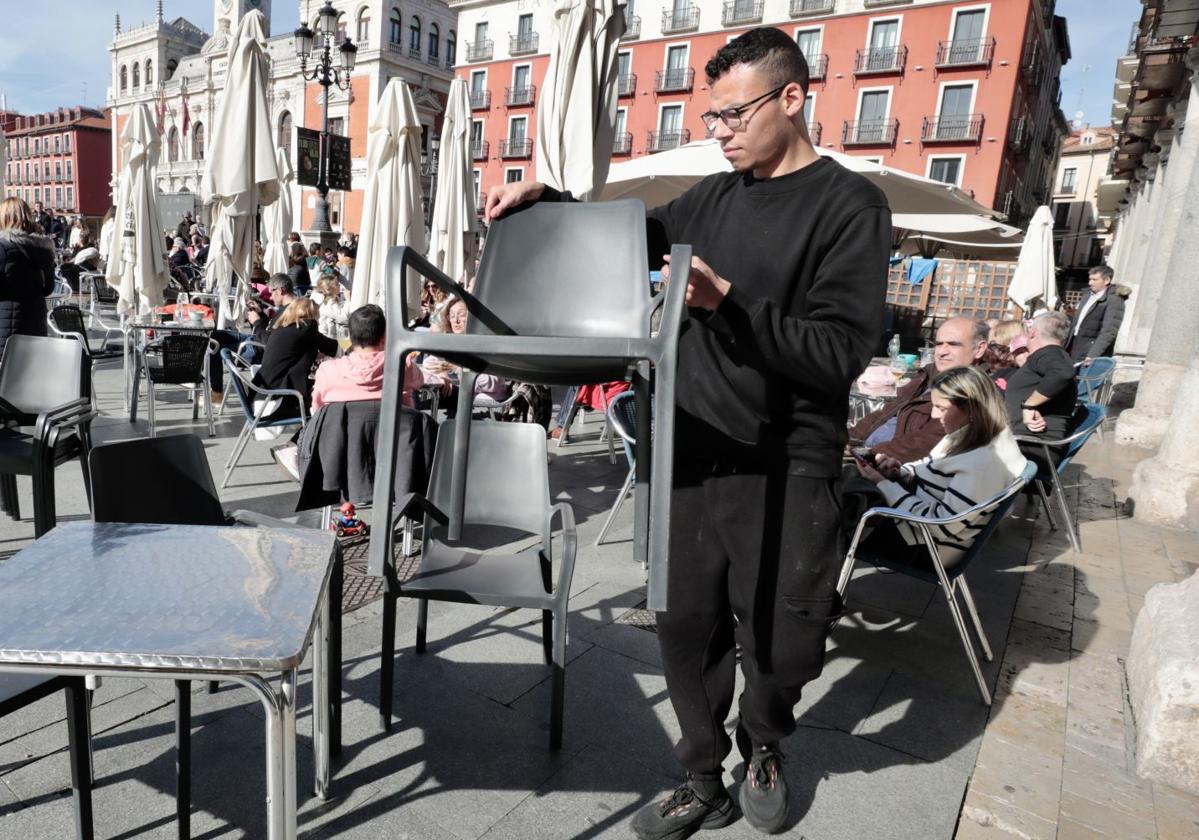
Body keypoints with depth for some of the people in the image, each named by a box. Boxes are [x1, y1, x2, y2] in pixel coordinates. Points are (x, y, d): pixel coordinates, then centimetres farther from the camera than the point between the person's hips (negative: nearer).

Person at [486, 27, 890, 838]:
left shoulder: (849, 205, -8)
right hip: (695, 455, 5)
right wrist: (544, 198, 6)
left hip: (786, 471, -4)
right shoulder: (714, 196, 10)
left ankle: (763, 743, 42)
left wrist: (728, 303, -24)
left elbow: (841, 353, -16)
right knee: (687, 626, 11)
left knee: (783, 642, 9)